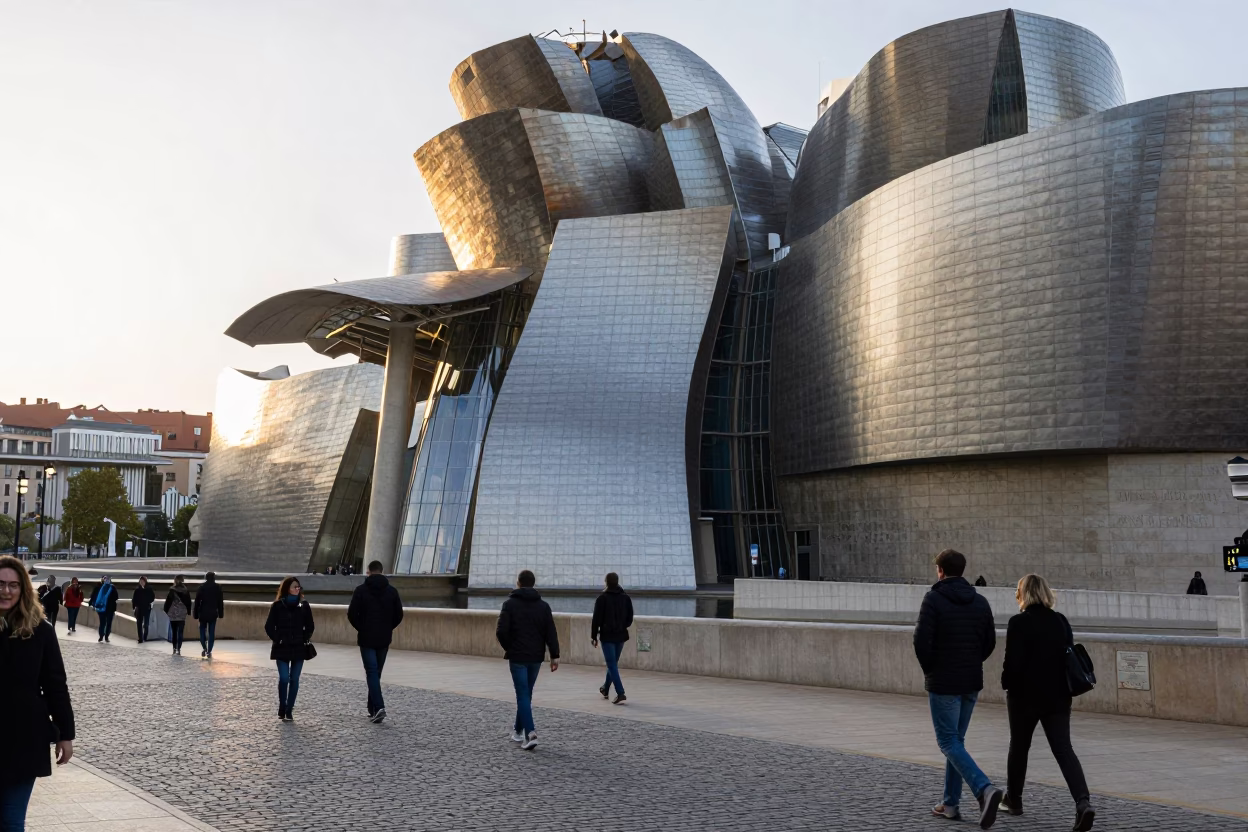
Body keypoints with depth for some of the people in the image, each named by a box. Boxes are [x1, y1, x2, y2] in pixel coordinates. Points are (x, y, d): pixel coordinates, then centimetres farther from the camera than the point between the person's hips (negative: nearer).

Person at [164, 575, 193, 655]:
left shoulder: (172, 590, -7)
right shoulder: (186, 591, 1)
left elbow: (168, 601, -6)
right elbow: (188, 602, 4)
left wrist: (166, 610, 5)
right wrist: (188, 611, 12)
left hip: (173, 614, -1)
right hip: (182, 614, 1)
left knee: (174, 632, 12)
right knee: (180, 632, -1)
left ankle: (175, 648, 15)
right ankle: (178, 649, -11)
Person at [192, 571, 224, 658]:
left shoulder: (201, 587, -2)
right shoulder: (218, 587, 0)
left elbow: (197, 601, -2)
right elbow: (220, 601, 2)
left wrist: (195, 614, 3)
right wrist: (221, 613, 9)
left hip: (203, 613, -1)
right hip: (213, 613, 1)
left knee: (202, 630, 13)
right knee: (212, 632, 4)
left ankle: (204, 648, -2)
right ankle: (209, 651, 0)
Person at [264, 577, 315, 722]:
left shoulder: (304, 605, 3)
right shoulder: (278, 605, -2)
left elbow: (310, 625, 10)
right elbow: (269, 626, 1)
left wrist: (305, 639, 0)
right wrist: (276, 639, -7)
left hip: (299, 648, 2)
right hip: (282, 648, -2)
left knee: (294, 679, 2)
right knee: (284, 678, -9)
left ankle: (289, 711, 10)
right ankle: (282, 709, 8)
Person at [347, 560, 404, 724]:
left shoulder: (361, 590, -6)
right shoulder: (392, 591, 2)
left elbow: (352, 614, -9)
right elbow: (399, 614, 2)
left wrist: (360, 628, 8)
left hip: (366, 638, -3)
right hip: (384, 639, 3)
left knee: (371, 673, -4)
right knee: (376, 673, 14)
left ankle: (379, 707, -20)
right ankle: (373, 709, 20)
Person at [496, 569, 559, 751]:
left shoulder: (510, 603, -5)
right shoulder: (543, 605, 5)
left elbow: (501, 631, -13)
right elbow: (551, 633, -2)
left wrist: (507, 647, 4)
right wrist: (554, 655, -2)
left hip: (517, 656, -4)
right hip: (536, 657, 4)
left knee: (523, 695, -4)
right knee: (526, 694, 17)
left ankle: (530, 733, -18)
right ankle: (518, 730, 28)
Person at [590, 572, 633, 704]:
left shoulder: (602, 598, -9)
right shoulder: (626, 597, 5)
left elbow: (596, 619, -9)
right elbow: (630, 618, 8)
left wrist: (593, 636, -2)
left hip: (607, 636, -5)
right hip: (621, 635, 5)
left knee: (612, 664, -5)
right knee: (613, 663, 19)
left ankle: (620, 693, -16)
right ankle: (606, 689, 33)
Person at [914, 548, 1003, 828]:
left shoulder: (934, 599, -11)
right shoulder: (980, 601, 6)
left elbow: (922, 640, -18)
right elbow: (990, 642, 8)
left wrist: (929, 669, -1)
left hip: (943, 683, -6)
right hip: (972, 682, 6)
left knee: (949, 742, -2)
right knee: (956, 740, 16)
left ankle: (985, 789, -22)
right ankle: (950, 803, 19)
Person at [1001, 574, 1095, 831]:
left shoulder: (1019, 622, -13)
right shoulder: (1061, 621, 5)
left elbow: (1013, 662, -16)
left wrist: (1006, 683, 1)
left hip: (1025, 695, -4)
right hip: (1058, 696, 4)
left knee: (1019, 746, 15)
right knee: (1064, 750, 1)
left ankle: (1013, 799, 28)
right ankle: (1083, 802, -16)